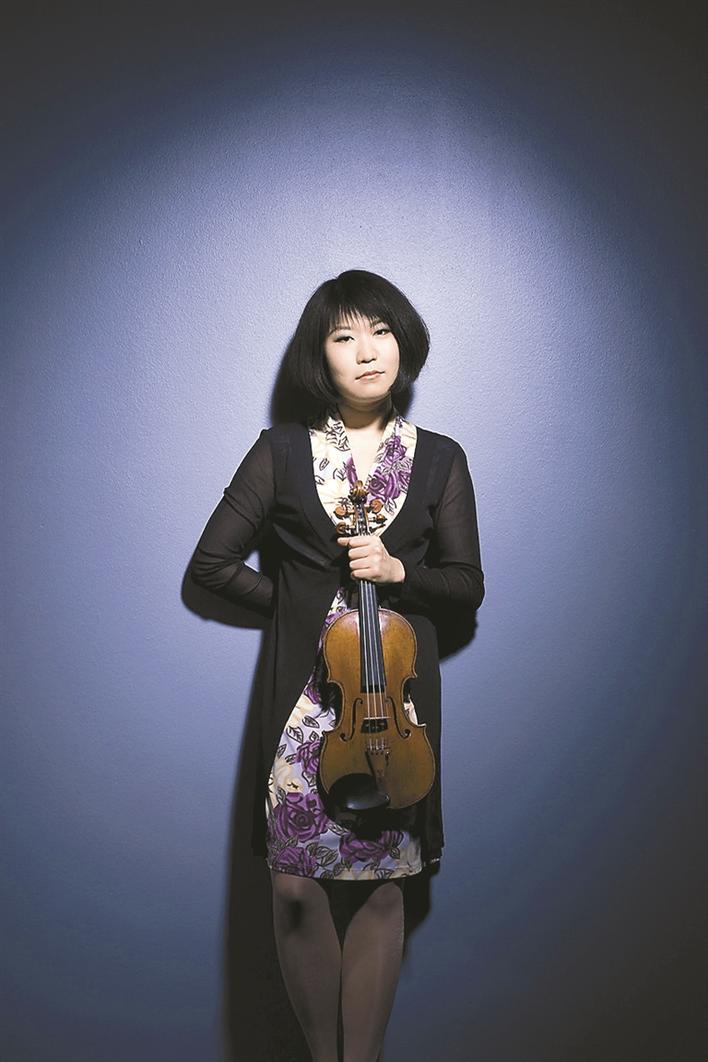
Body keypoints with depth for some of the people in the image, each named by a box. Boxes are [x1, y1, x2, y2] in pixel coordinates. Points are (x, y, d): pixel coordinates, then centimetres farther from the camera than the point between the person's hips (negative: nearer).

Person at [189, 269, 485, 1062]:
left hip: (396, 688, 1)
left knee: (382, 880, 5)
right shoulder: (281, 452, 3)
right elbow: (211, 563, 6)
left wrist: (398, 571, -12)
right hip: (302, 689, 0)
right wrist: (295, 603, 0)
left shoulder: (439, 459, 7)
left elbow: (466, 587, 6)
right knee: (296, 883, 2)